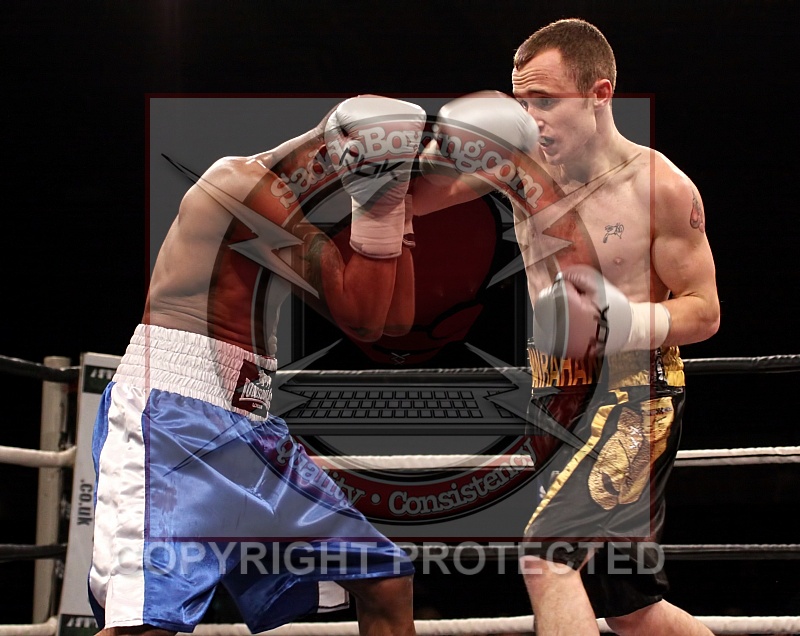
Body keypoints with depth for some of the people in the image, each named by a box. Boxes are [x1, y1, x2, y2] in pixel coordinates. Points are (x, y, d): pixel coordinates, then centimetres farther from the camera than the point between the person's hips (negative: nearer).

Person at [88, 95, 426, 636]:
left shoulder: (291, 213, 15)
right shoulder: (240, 182, -12)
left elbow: (390, 320, 12)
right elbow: (358, 312, -14)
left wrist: (391, 207, 8)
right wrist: (378, 209, -6)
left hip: (250, 430, 9)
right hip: (172, 422, -9)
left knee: (388, 585, 9)